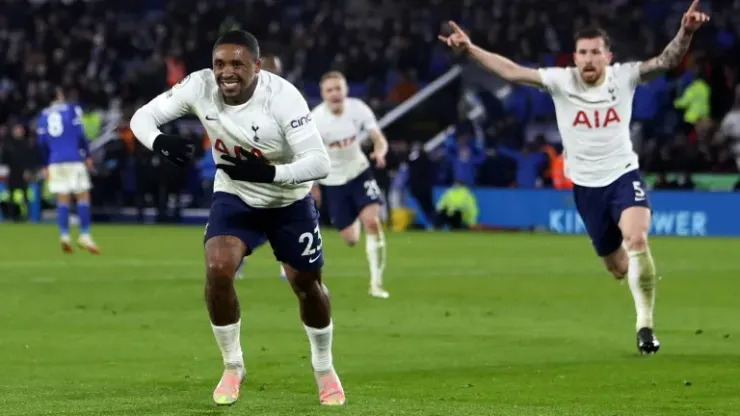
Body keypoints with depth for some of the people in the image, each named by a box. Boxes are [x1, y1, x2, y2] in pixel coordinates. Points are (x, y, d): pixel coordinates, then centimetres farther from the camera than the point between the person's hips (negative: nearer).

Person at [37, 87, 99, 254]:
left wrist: (44, 166, 15)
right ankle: (84, 236, -8)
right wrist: (87, 156, 1)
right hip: (74, 160, -4)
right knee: (83, 196, -1)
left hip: (55, 163, 4)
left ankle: (64, 235, -8)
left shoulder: (43, 116, 11)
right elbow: (80, 134, -5)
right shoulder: (72, 110, 1)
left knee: (63, 199, 5)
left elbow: (42, 144, 10)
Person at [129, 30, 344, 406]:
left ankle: (324, 368, 39)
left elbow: (319, 163, -35)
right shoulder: (200, 86, -23)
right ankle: (232, 367, 2)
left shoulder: (282, 96, -32)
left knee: (306, 284, 11)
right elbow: (143, 116, -16)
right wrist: (160, 142, -39)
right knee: (217, 270, -21)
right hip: (234, 197, 1)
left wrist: (267, 173, -49)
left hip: (289, 202, -1)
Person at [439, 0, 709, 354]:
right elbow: (512, 72, -11)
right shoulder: (561, 81, -8)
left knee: (637, 240, -27)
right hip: (586, 185, 2)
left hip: (623, 175, -2)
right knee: (617, 266, 10)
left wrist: (685, 33, -39)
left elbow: (666, 61, -20)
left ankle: (645, 325, -17)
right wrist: (470, 49, -19)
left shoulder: (623, 77, -9)